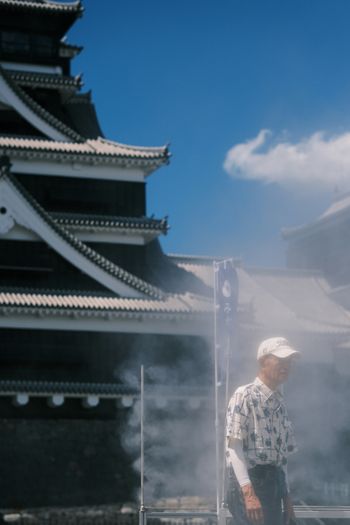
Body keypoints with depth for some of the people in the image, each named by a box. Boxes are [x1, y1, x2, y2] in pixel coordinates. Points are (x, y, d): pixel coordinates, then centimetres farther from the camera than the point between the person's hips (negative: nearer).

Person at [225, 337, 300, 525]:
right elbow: (233, 447, -16)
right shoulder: (244, 396, -8)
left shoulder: (279, 403, 18)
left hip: (274, 483, 9)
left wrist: (286, 497, 17)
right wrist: (248, 493, -24)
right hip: (249, 483, -8)